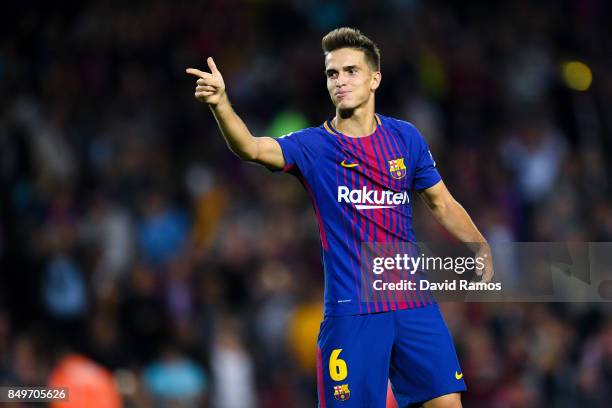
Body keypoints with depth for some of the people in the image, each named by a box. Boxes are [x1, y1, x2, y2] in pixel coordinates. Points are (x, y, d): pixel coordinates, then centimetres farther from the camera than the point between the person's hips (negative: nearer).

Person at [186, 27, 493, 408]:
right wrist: (221, 104, -41)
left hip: (413, 303, 2)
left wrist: (483, 250, 3)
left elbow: (442, 204, 16)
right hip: (350, 312, -2)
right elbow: (252, 147, -23)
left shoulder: (405, 137, 5)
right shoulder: (313, 146, -4)